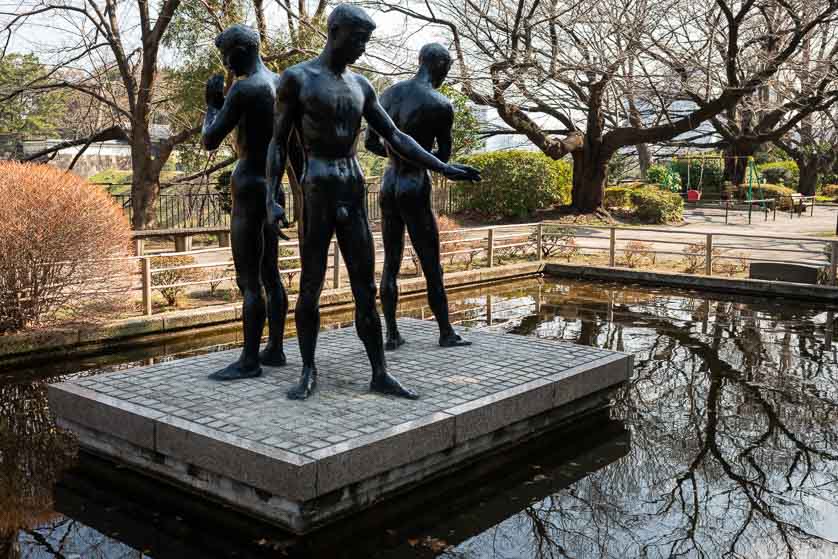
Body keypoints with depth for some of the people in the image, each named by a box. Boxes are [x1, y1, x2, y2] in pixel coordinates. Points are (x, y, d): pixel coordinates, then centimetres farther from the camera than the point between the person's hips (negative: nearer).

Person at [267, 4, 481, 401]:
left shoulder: (360, 85, 13)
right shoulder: (296, 78, -2)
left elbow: (395, 138, 13)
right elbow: (279, 143, -2)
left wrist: (444, 168, 6)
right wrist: (271, 199, -12)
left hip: (354, 196, 5)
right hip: (316, 195, -5)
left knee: (366, 291, 4)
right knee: (310, 289, 1)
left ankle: (380, 374, 8)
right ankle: (308, 371, 14)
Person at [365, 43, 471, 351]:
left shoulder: (388, 94, 6)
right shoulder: (441, 105, -12)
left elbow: (370, 143, 12)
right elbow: (444, 156, -4)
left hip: (388, 183, 6)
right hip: (416, 189, -6)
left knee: (391, 264, 12)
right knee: (432, 267, 5)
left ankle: (391, 334, 14)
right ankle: (446, 333, 16)